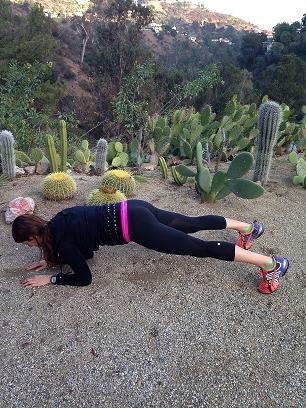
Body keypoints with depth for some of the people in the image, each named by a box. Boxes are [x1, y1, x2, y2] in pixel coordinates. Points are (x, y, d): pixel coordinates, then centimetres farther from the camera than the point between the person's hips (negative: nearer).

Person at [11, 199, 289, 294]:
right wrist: (53, 260, 22)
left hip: (134, 226, -8)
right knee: (192, 223, 20)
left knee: (200, 248, -6)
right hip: (132, 210, 9)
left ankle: (270, 264, 0)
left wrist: (50, 279, 5)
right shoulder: (57, 222, 15)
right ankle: (249, 228, 35)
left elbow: (84, 278, -3)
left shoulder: (60, 240, -8)